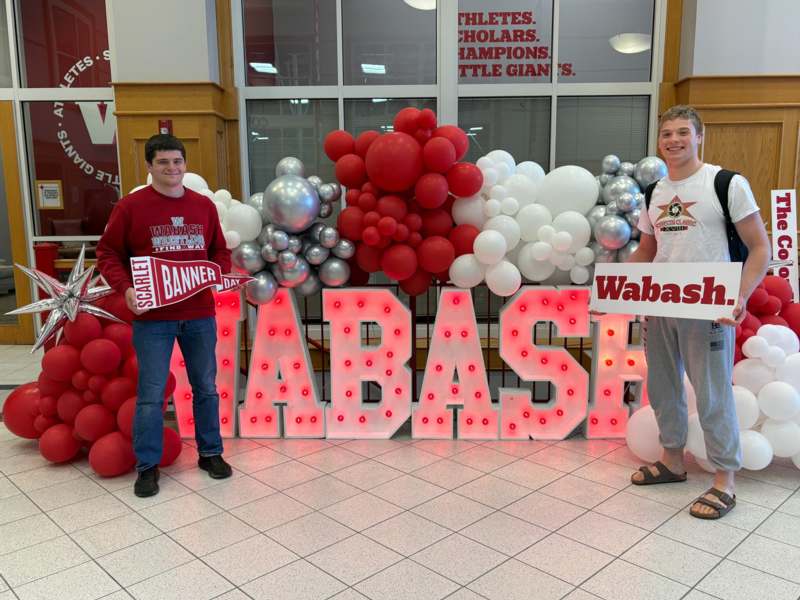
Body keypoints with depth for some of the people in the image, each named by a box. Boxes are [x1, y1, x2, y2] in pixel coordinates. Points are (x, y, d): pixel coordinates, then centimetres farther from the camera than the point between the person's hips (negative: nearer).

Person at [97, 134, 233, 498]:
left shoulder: (204, 206, 6)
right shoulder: (131, 206, -4)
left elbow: (220, 251, 15)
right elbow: (107, 253, 1)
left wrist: (220, 274, -5)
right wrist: (125, 289, -15)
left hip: (200, 314, 3)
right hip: (152, 317, -3)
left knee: (206, 388, 13)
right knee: (151, 395, 3)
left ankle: (210, 453, 29)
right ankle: (148, 466, 18)